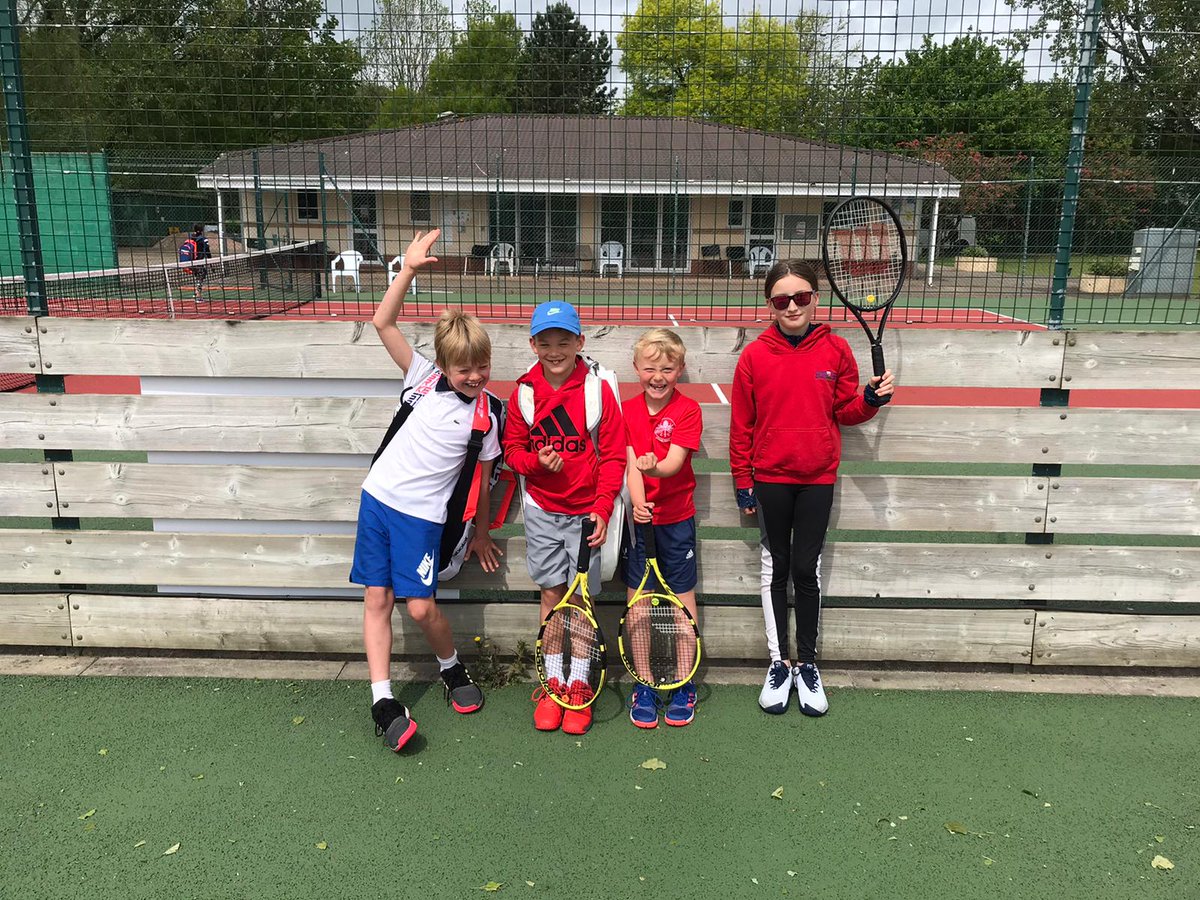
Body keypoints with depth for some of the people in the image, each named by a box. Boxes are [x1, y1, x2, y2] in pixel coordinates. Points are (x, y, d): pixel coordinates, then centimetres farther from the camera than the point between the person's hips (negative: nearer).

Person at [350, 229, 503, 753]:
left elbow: (483, 478, 4)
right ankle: (383, 701, 8)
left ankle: (452, 668, 23)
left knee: (421, 607, -7)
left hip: (422, 513, -3)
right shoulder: (424, 378, 1)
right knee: (377, 598, 2)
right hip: (378, 496, 3)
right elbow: (382, 323, -2)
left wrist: (481, 534, 10)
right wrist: (409, 270, -10)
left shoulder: (487, 413, -4)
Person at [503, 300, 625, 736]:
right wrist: (536, 461, -15)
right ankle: (553, 682, 22)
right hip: (542, 509, 2)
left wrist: (603, 508, -12)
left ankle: (579, 686, 18)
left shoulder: (598, 389, -8)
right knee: (551, 594, 9)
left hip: (586, 510, -2)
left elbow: (613, 454, -6)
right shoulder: (524, 392, -1)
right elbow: (512, 448, 7)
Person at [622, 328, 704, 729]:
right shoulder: (627, 410, 2)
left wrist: (654, 467, -42)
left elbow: (674, 461, -19)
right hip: (638, 517, 2)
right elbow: (630, 465, -6)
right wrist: (637, 501, -24)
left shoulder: (688, 410, -6)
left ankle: (684, 684, 20)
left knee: (682, 597, 6)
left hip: (677, 519, -2)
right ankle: (645, 684, 19)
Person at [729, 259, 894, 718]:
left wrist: (870, 399, -13)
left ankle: (807, 663, 21)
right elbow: (741, 425, -1)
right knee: (776, 569, 10)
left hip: (818, 478, 0)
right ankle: (779, 662, 22)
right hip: (770, 478, 0)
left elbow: (845, 411, 7)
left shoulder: (835, 350, -2)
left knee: (806, 569, 5)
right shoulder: (754, 356, -4)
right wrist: (743, 482, -1)